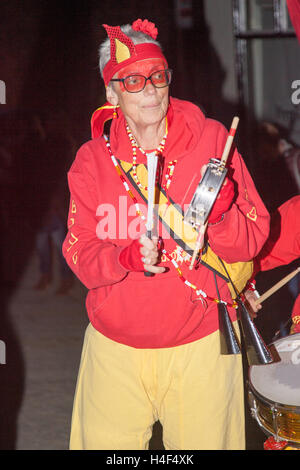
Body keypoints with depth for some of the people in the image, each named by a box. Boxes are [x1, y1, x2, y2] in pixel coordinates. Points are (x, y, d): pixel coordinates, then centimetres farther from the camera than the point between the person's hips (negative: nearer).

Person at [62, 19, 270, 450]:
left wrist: (220, 214, -26)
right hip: (115, 346, 2)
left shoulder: (211, 139, -3)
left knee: (204, 443, 6)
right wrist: (126, 257, -21)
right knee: (104, 444, 8)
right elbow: (80, 253, -1)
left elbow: (252, 240, -4)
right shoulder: (92, 159, 2)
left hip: (199, 342, -1)